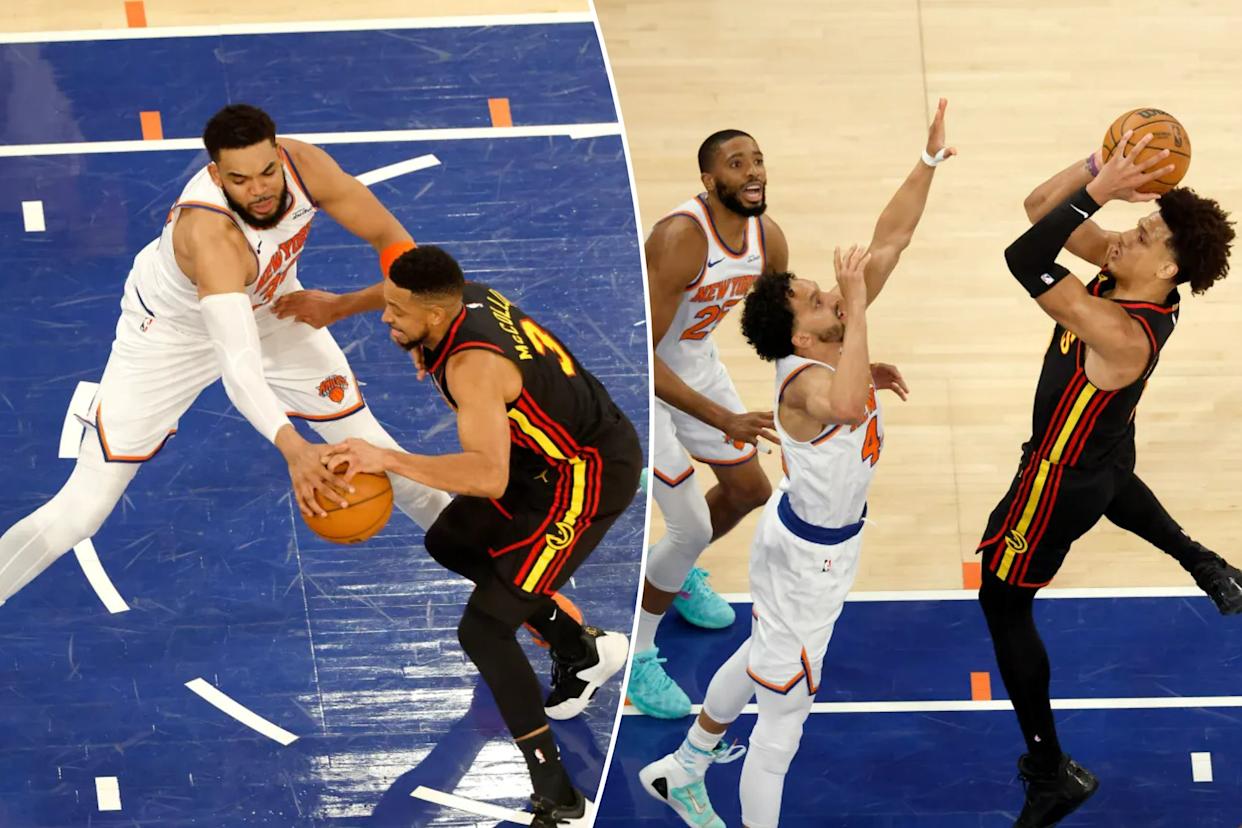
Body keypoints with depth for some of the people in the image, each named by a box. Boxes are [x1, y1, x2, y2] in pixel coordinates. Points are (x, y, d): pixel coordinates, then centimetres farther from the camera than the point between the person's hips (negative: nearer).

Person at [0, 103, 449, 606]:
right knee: (81, 512, -8)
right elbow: (238, 368, -56)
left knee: (369, 447, 9)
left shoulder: (303, 165, -30)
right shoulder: (210, 232, -46)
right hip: (173, 333, -5)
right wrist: (292, 448, -71)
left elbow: (389, 237, -13)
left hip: (270, 309, 5)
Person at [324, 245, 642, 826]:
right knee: (450, 542, 26)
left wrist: (391, 461, -44)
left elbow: (489, 476, -45)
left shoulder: (472, 364, -33)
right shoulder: (466, 296, -6)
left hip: (592, 476, -10)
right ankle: (584, 651, 35)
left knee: (483, 629, -11)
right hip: (549, 455, 10)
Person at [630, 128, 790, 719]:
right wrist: (723, 419, -40)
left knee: (749, 490, 20)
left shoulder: (767, 237, -11)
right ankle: (635, 658, 12)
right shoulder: (681, 238, -35)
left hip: (697, 366, 8)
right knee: (691, 527, -9)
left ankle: (679, 574, 50)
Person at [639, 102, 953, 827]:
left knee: (763, 656, 30)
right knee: (784, 714, 4)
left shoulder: (830, 358, -12)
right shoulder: (806, 382, -35)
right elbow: (844, 405, -63)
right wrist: (855, 307, -52)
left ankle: (682, 770, 50)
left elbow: (890, 240, -10)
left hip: (828, 535, 10)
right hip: (807, 554, -10)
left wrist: (931, 159, -19)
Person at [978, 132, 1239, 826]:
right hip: (1107, 452, 9)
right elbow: (1040, 208, -14)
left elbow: (1024, 259, -51)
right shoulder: (1128, 279, -17)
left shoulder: (1122, 333, -42)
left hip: (1065, 480, -9)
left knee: (1004, 605, 7)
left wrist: (1098, 191, -48)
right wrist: (1099, 167, -29)